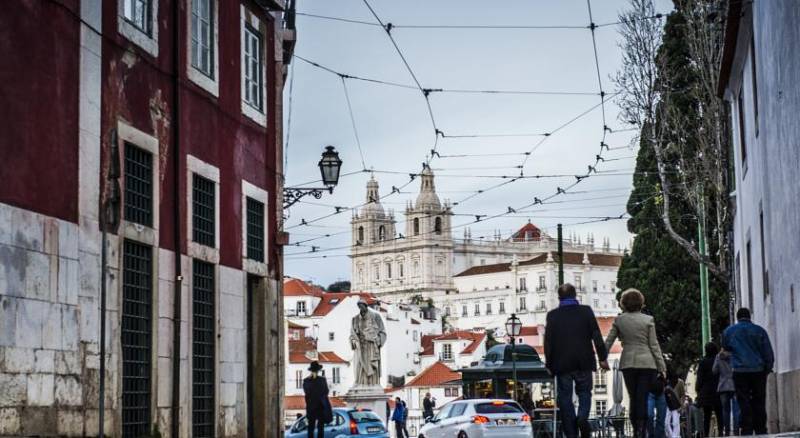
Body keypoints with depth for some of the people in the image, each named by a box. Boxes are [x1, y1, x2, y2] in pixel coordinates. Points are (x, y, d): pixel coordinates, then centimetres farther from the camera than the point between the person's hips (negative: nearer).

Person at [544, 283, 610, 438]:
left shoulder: (553, 315, -2)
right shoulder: (586, 311, -1)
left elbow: (548, 341, -2)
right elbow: (596, 336, -2)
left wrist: (549, 364, 5)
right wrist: (602, 357, 4)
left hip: (562, 363, 0)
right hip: (584, 362, 1)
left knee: (565, 397, 4)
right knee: (584, 392, 12)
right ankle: (583, 417, -16)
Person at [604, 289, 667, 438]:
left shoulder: (619, 320, 4)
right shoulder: (648, 320, -1)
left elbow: (608, 342, 3)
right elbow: (654, 345, -1)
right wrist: (662, 367, 3)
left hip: (628, 363, 2)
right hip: (647, 363, -2)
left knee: (633, 399, 12)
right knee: (644, 399, -3)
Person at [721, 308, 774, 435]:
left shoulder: (728, 331, 5)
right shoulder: (759, 330, 3)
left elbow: (726, 348, 22)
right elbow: (769, 353, 4)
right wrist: (768, 368, 14)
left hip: (740, 371, -1)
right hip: (758, 370, 1)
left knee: (744, 402, -1)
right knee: (759, 402, 6)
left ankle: (747, 431, -9)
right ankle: (761, 431, 4)